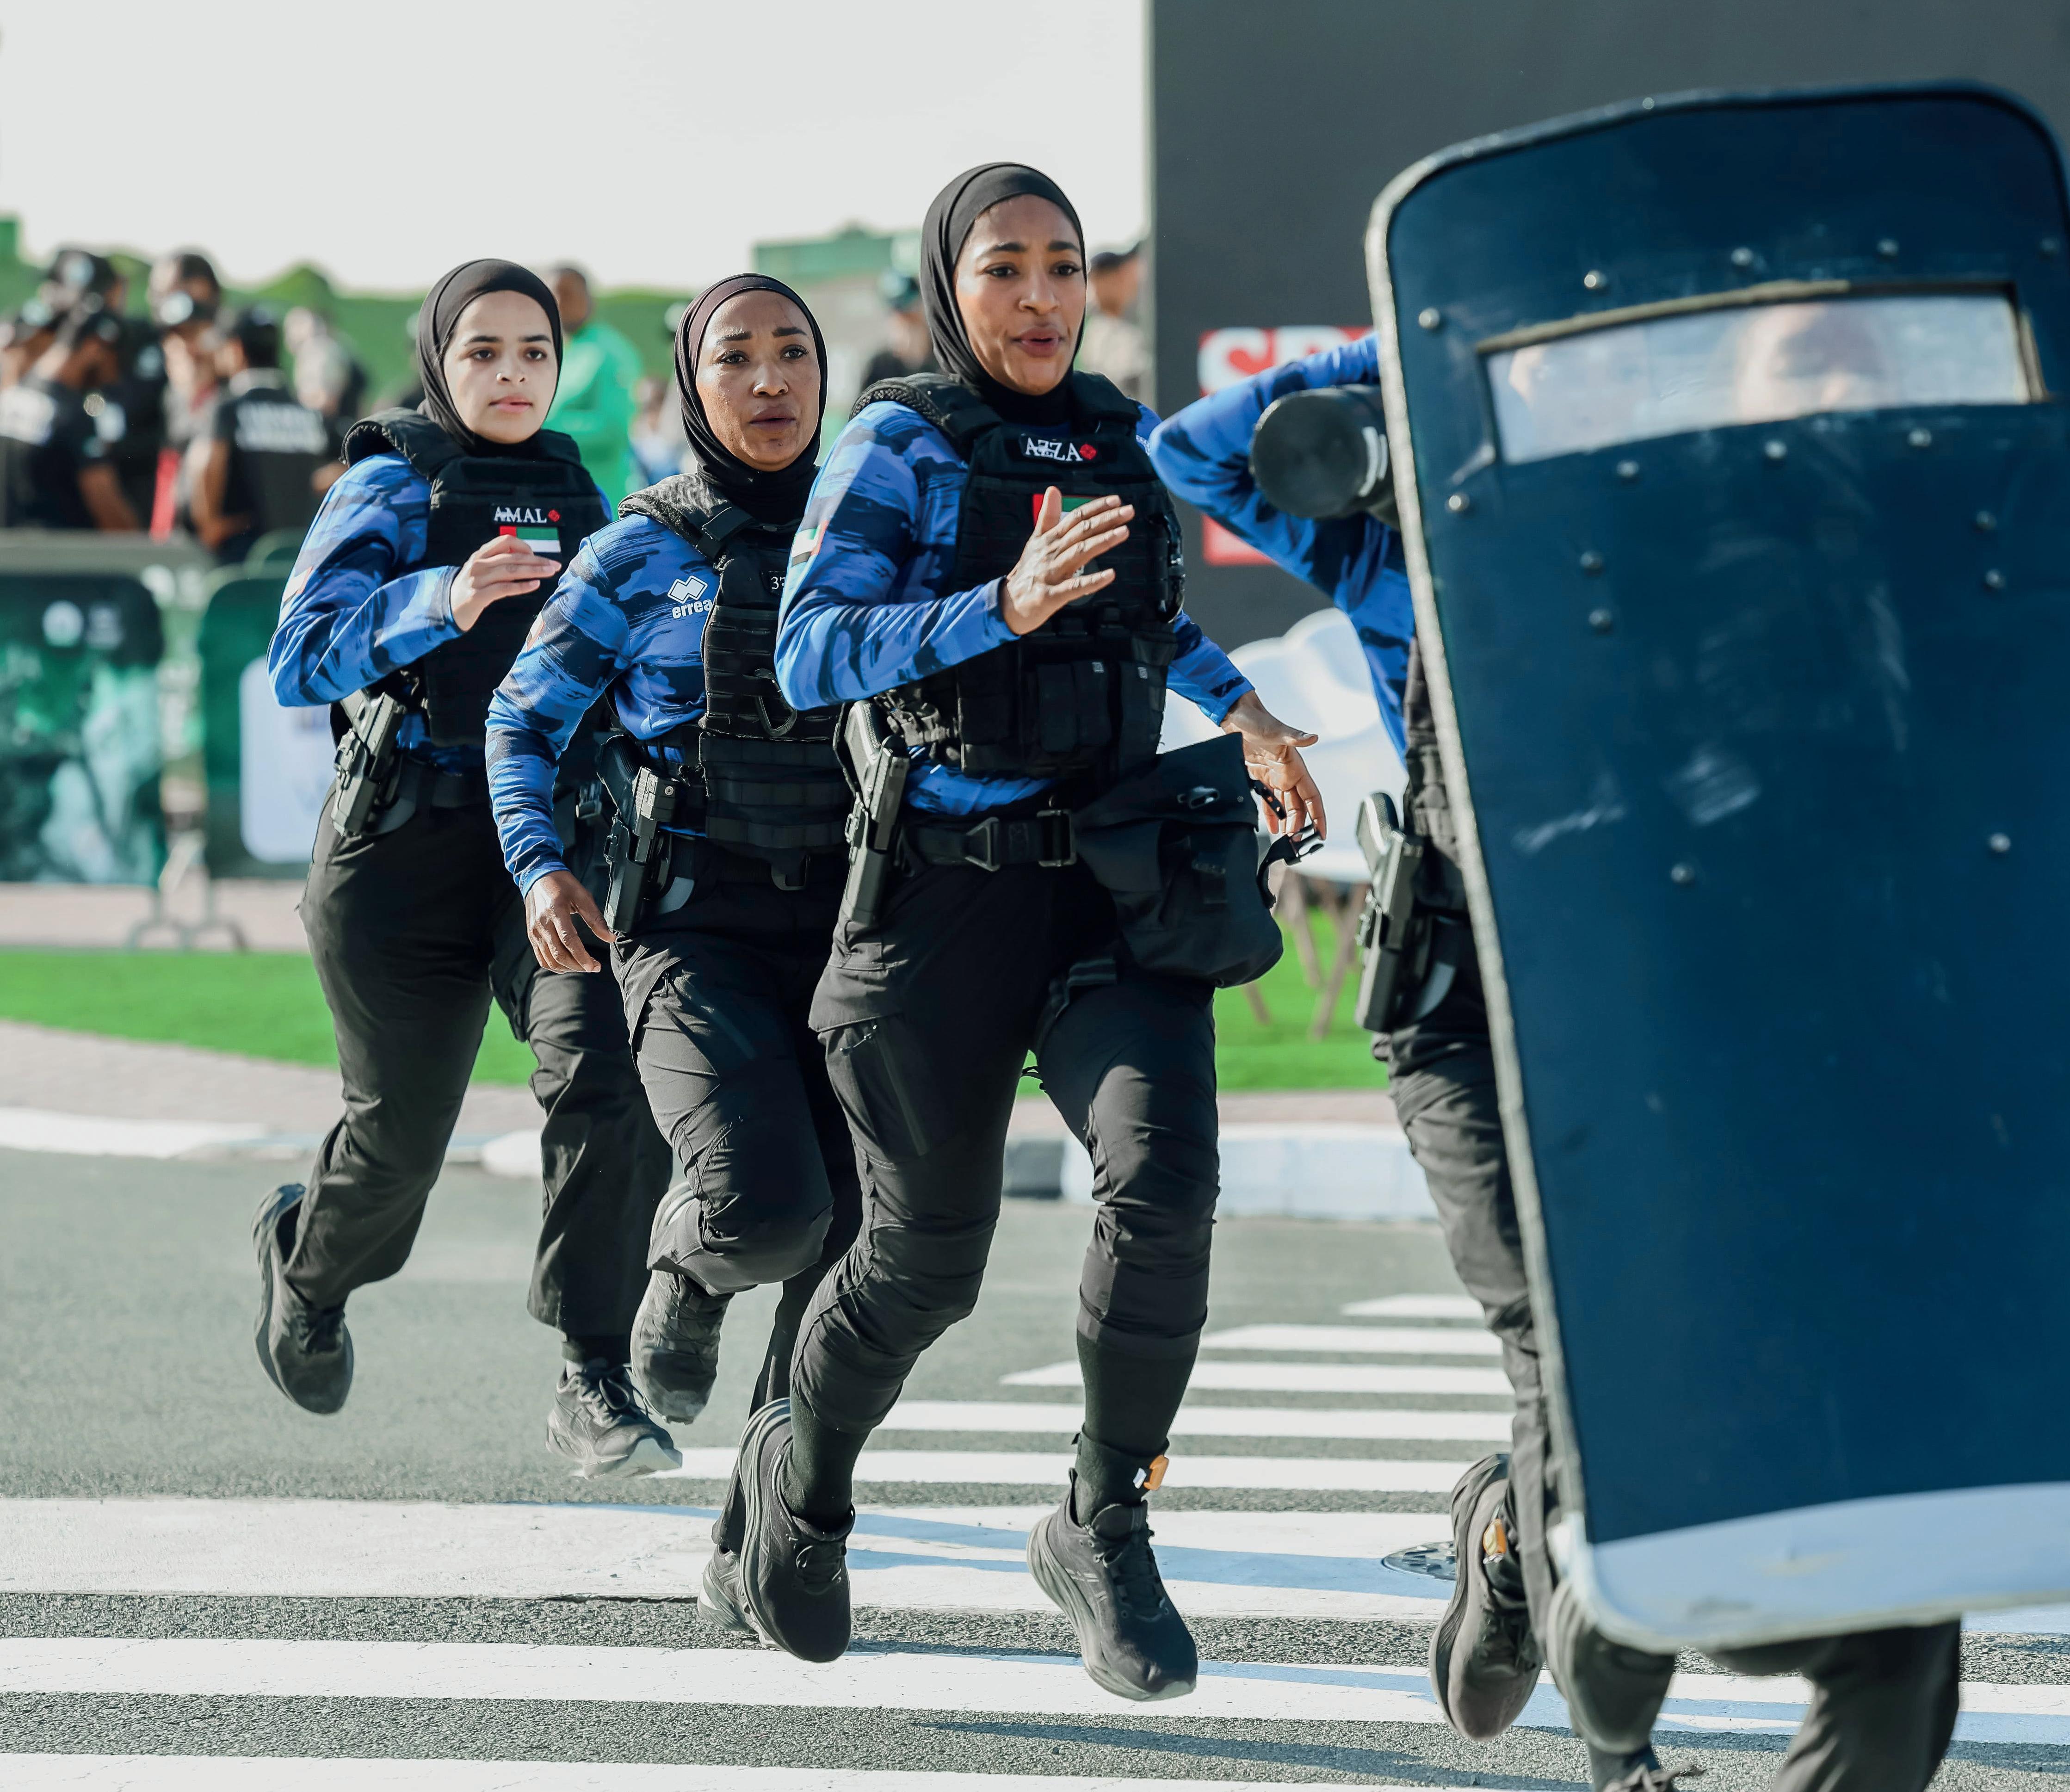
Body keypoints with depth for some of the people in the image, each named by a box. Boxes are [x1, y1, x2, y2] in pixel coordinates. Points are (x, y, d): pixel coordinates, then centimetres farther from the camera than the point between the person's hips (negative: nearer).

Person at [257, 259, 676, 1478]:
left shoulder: (582, 498, 12)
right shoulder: (391, 490, -3)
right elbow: (304, 658, -18)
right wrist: (441, 601, -33)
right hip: (409, 843, -3)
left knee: (607, 1078, -22)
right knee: (400, 1134, 7)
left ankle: (597, 1385, -19)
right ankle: (308, 1258, 43)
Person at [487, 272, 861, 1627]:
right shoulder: (643, 553, 4)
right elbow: (528, 717, 11)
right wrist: (540, 864, -3)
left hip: (850, 918, 3)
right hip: (697, 923, -3)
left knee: (852, 1234, -7)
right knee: (766, 1209, -23)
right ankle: (691, 1265, 16)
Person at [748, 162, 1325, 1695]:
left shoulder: (1117, 439, 11)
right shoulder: (901, 447, -5)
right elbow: (812, 652, -18)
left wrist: (1241, 708, 25)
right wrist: (1003, 608, -29)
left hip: (1114, 883, 3)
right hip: (947, 892, -3)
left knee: (1163, 1177, -21)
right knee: (929, 1255, 6)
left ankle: (1104, 1534, -5)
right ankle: (805, 1468, 37)